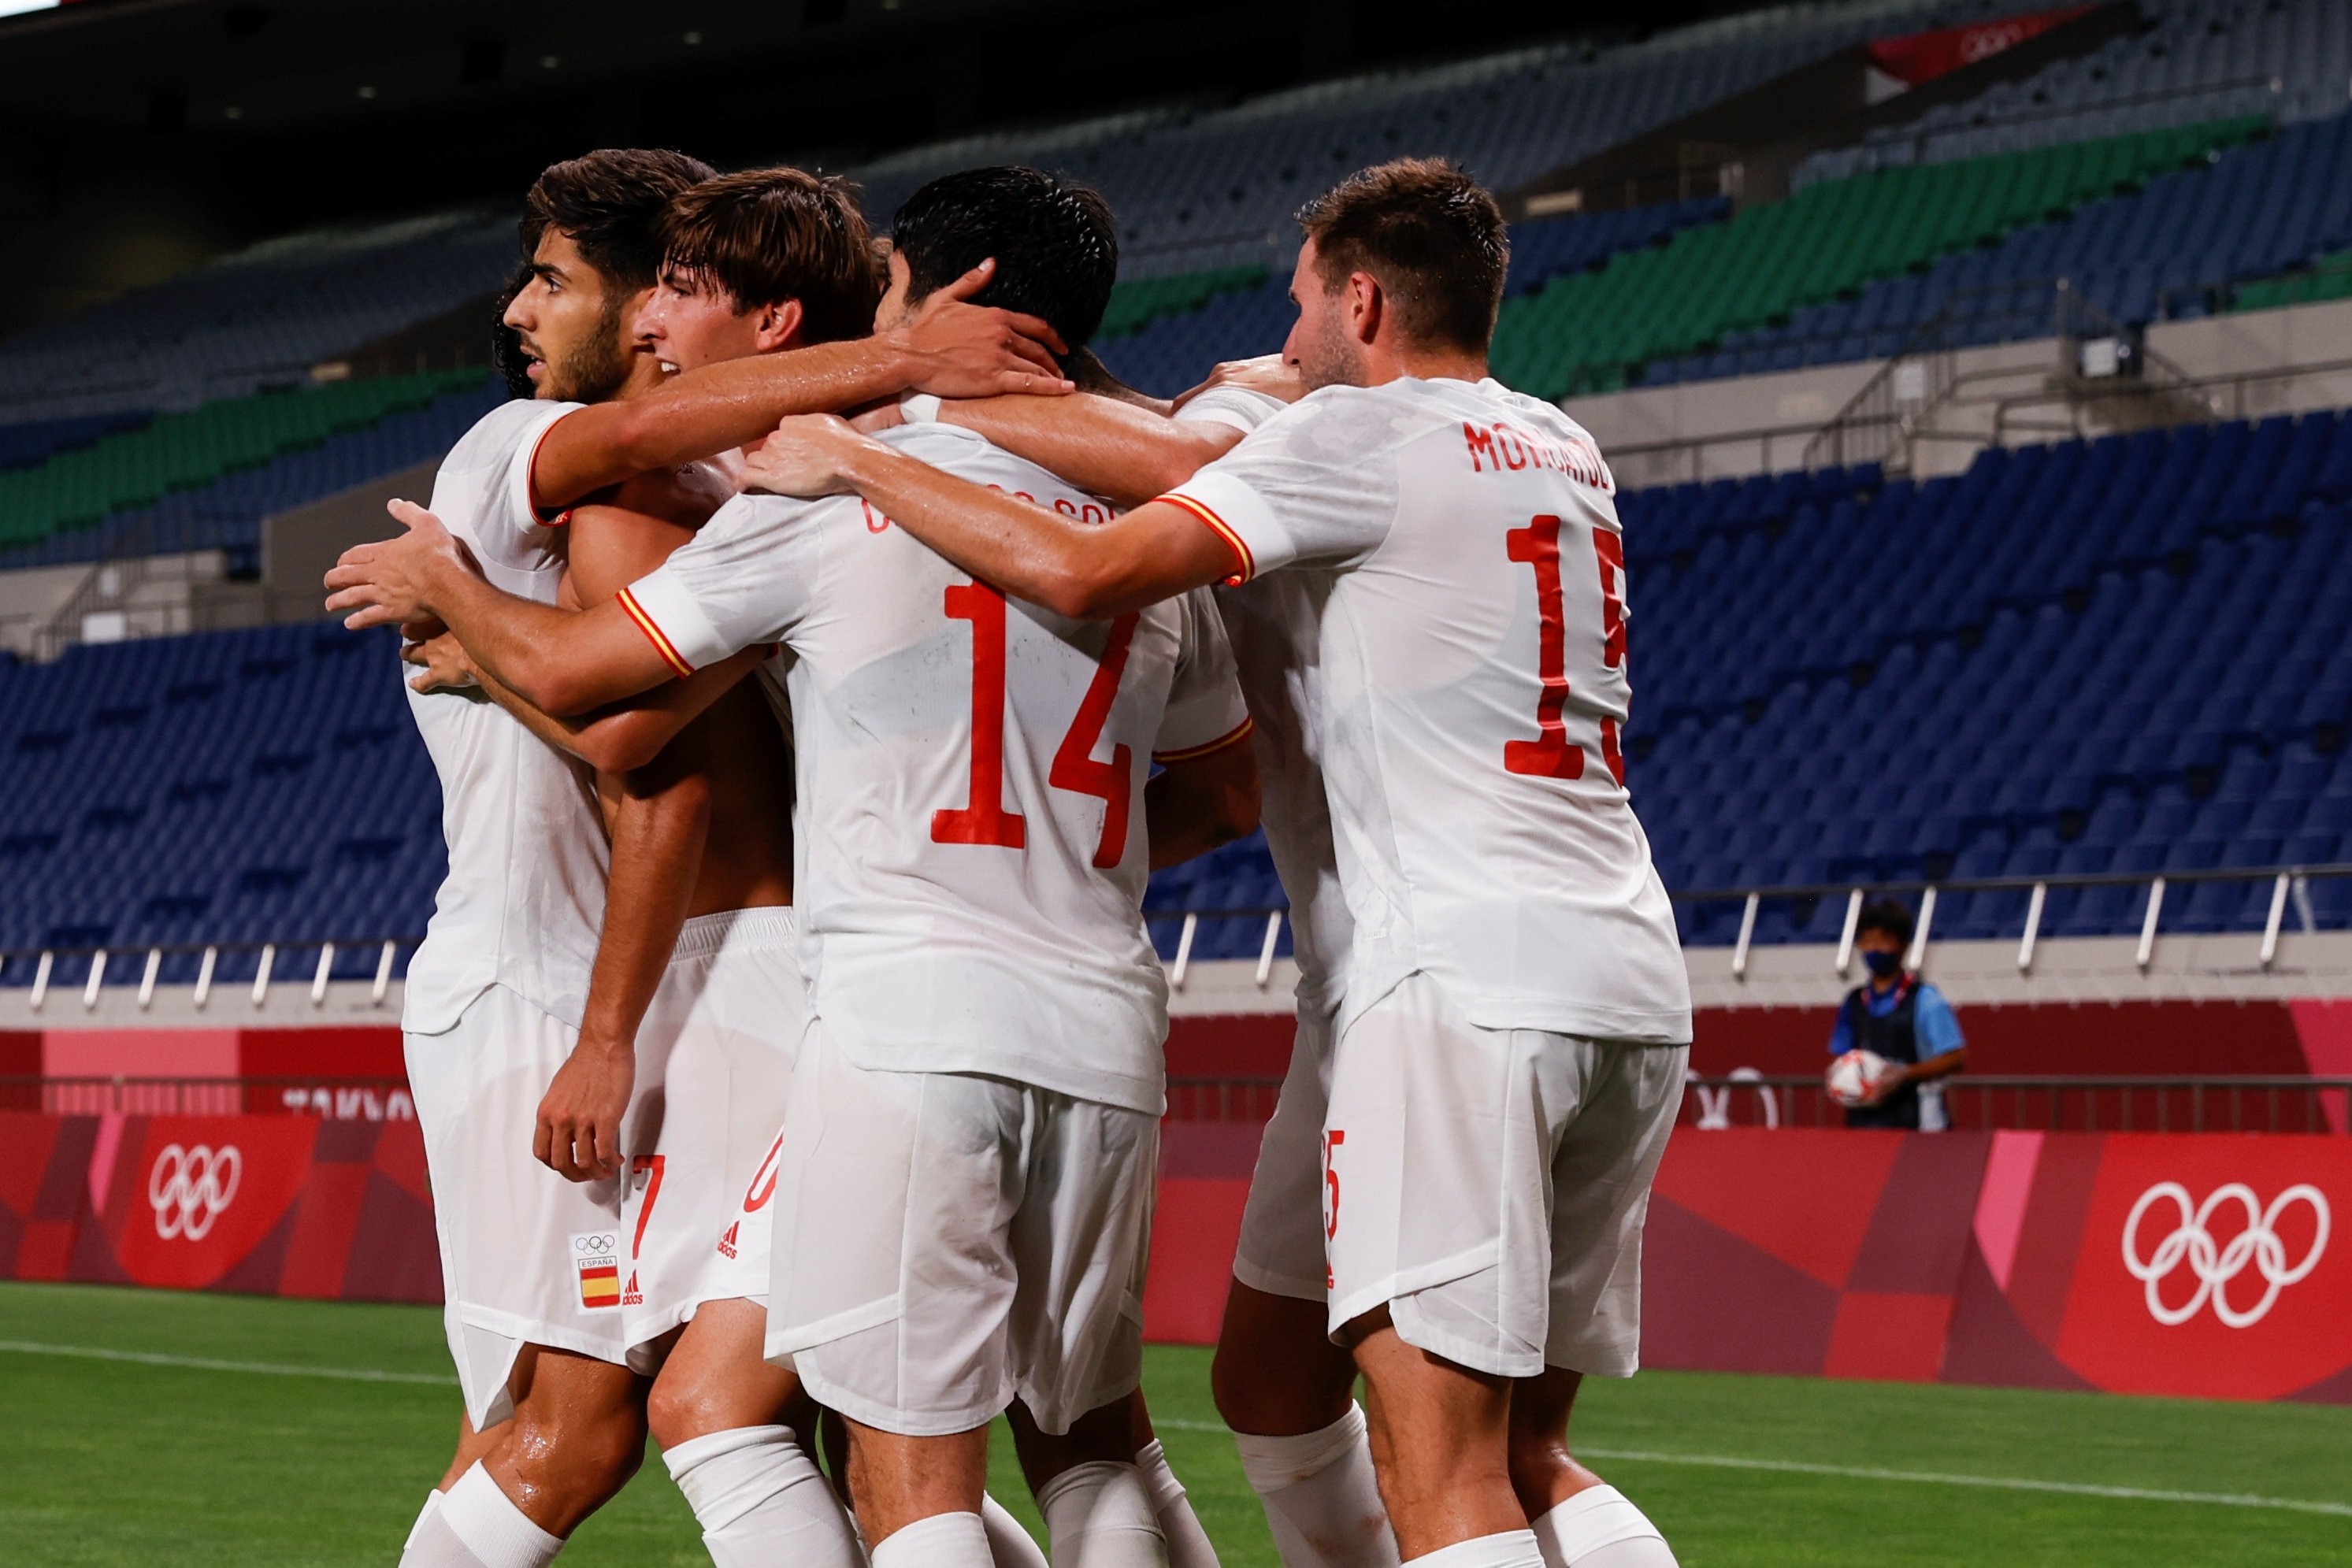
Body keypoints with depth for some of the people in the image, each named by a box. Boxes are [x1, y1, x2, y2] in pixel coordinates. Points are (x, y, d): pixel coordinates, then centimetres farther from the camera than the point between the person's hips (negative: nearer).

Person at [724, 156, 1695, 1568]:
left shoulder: (1361, 434, -2)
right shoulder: (1564, 451, 21)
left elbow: (1084, 570, -11)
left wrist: (858, 463, 0)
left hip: (1466, 970, -8)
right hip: (1637, 980, 8)